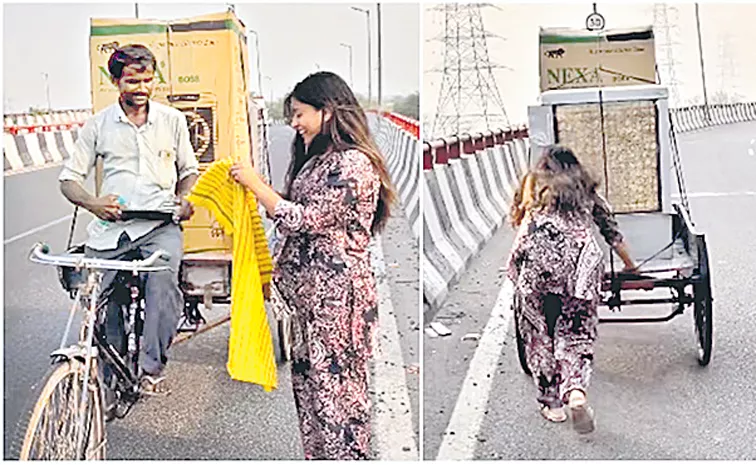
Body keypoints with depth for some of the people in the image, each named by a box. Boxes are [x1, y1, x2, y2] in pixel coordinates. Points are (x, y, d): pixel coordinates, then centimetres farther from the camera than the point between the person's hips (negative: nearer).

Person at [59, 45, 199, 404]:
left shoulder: (173, 120, 11)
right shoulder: (99, 125, 9)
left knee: (163, 280, -31)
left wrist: (186, 200, -2)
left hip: (160, 223, -1)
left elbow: (189, 170, 20)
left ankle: (153, 368, -19)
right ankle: (105, 386, 21)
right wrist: (93, 204, -12)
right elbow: (69, 178, 9)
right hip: (110, 227, 1)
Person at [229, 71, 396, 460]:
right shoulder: (317, 161, 17)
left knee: (336, 389, -2)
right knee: (309, 386, 14)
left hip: (337, 296, -10)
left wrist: (255, 184, -10)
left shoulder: (353, 163, -14)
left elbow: (306, 220, -18)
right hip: (309, 295, 10)